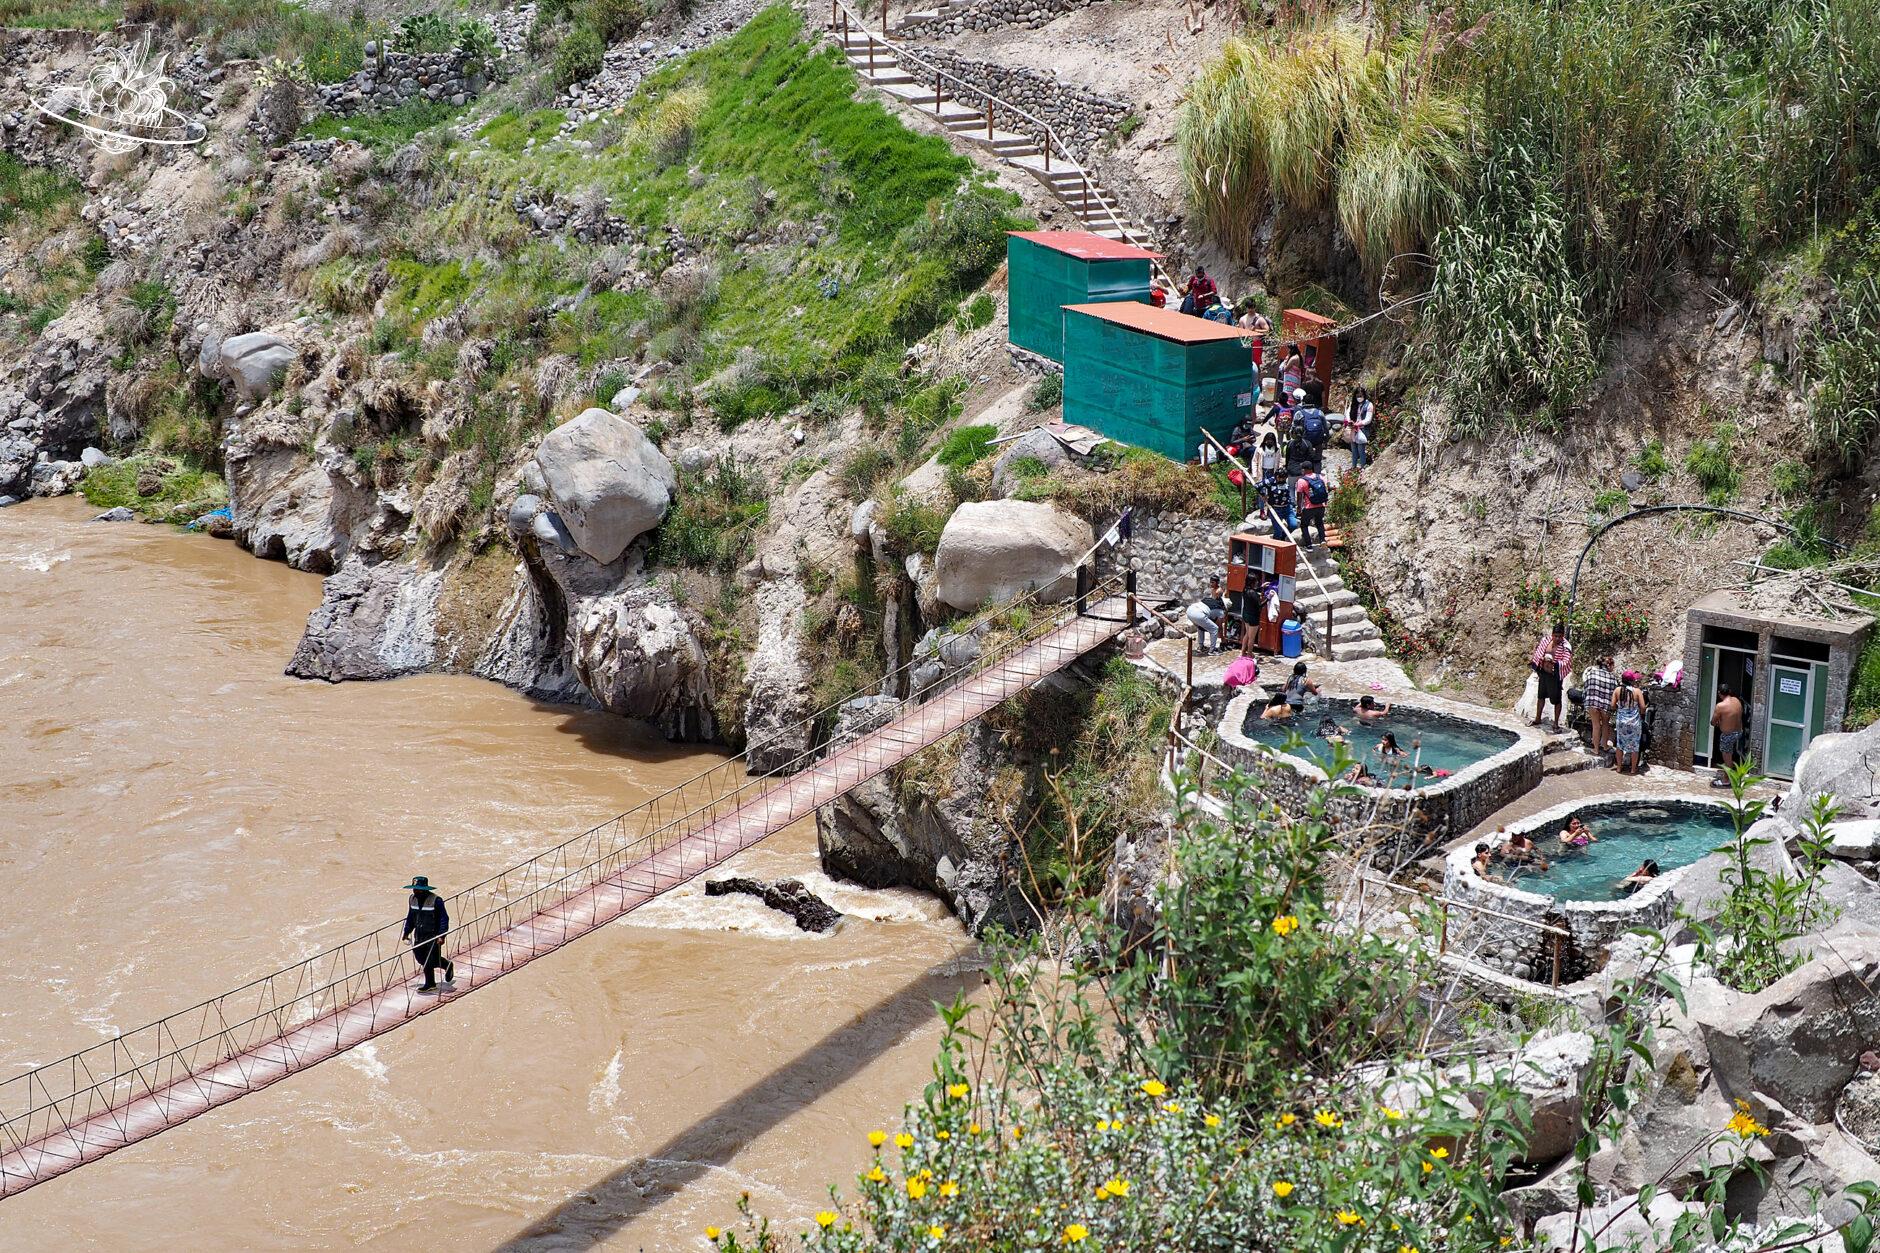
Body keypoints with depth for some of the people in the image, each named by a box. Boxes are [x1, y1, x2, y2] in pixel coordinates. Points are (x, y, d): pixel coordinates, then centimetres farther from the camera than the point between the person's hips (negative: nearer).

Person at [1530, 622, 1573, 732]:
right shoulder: (1546, 640, -2)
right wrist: (1533, 660, 23)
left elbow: (1565, 662, -26)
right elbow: (1539, 650, 17)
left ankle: (1556, 723, 14)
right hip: (1543, 672, 6)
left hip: (1555, 675, -6)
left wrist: (1553, 662, -38)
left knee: (1556, 699, 1)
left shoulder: (1566, 647, -18)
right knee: (1541, 696, 19)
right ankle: (1538, 719, 35)